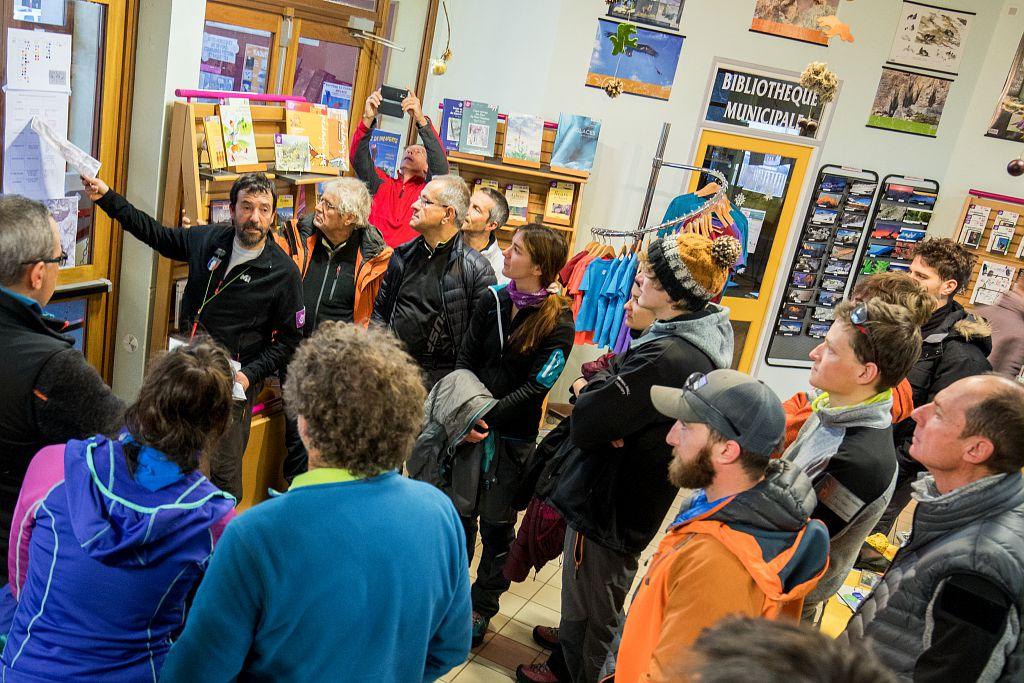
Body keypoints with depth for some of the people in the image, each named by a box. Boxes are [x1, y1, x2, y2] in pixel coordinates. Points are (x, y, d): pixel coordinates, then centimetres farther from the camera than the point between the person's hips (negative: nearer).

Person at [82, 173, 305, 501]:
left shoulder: (284, 272, -12)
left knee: (223, 472, 1)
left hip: (233, 380, -5)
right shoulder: (208, 239, 0)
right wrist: (108, 198, 14)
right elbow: (156, 234, 17)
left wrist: (251, 374, -15)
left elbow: (289, 339, -6)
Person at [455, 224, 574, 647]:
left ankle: (483, 605, 27)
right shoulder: (493, 301, 0)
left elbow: (534, 387, -14)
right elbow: (465, 361, 1)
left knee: (496, 523, 8)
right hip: (471, 424, 3)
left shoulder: (558, 323, -11)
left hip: (513, 436, -3)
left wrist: (486, 416, -22)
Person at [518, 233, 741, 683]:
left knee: (588, 615, 14)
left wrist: (587, 391, -9)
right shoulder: (698, 343, 1)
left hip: (606, 505, -10)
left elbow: (585, 424, -29)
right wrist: (598, 391, -11)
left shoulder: (668, 358, -32)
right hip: (634, 499, 10)